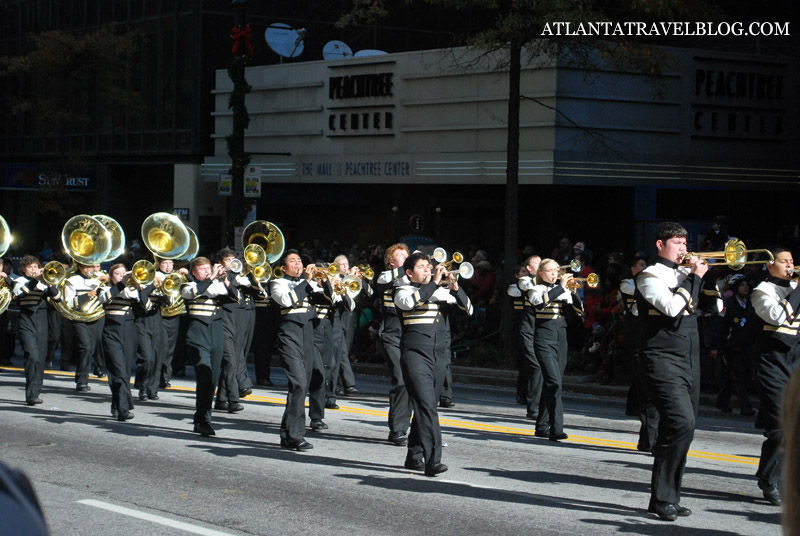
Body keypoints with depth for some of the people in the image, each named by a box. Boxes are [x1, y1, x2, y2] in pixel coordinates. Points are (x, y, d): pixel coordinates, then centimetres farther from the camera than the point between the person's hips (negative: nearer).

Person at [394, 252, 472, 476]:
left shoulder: (440, 292, 18)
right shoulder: (404, 291, 5)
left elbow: (468, 309, 12)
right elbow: (409, 302, -20)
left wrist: (455, 288, -4)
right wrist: (434, 282, -17)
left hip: (439, 355, 5)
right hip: (416, 354, -5)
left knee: (426, 407, 10)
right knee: (426, 405, -16)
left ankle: (414, 456, 21)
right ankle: (432, 460, -23)